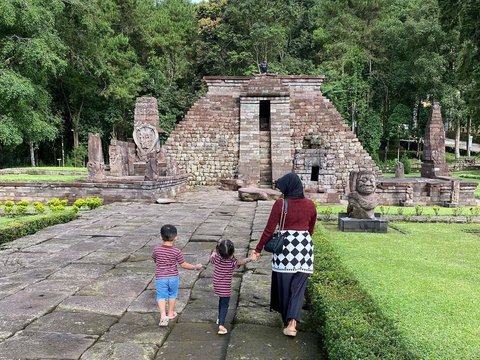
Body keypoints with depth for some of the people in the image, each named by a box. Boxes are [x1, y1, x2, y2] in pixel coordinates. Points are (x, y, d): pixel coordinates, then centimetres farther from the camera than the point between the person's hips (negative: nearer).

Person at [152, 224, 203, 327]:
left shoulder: (156, 249, -11)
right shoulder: (176, 252, -15)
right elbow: (183, 265, -10)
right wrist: (195, 267, 3)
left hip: (160, 278, 0)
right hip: (173, 277, 0)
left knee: (161, 296, 8)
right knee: (172, 295, 20)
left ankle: (163, 315, -8)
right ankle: (171, 313, 32)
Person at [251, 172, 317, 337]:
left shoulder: (280, 204, -11)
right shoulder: (310, 204, 0)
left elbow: (269, 229, -10)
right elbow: (311, 229, 12)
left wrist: (258, 249, -1)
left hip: (285, 245, -3)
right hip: (305, 246, 3)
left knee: (284, 284, 15)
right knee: (298, 286, 9)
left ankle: (287, 319, 30)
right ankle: (292, 322, -4)